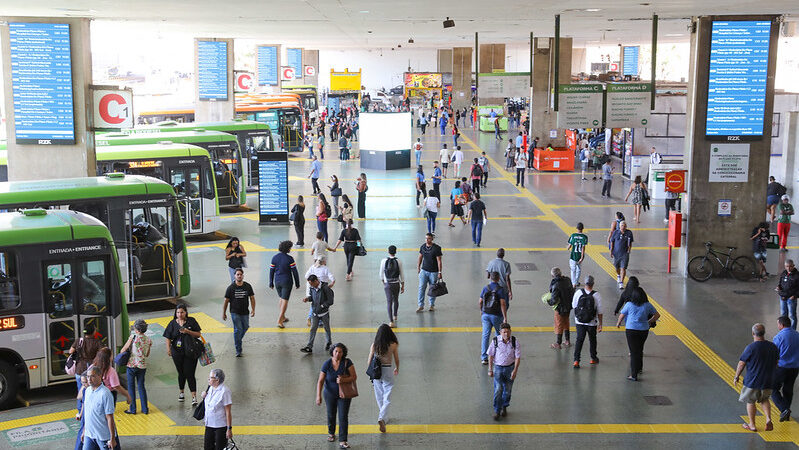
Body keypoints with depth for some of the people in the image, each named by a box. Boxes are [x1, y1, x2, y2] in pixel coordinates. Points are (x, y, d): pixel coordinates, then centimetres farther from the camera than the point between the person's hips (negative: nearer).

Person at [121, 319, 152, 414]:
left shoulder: (133, 337, -13)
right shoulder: (148, 340, 1)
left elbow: (123, 349, -6)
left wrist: (121, 352, 15)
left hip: (132, 365, -4)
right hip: (142, 366, 4)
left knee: (131, 387, 8)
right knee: (141, 386, 14)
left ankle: (132, 409, 13)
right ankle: (145, 409, 15)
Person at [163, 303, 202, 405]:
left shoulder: (191, 321, -2)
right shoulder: (173, 323, 2)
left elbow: (198, 334, -2)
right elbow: (168, 337, 2)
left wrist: (188, 331, -17)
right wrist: (168, 348, -13)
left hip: (190, 352, -2)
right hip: (177, 352, 2)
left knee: (189, 374, -8)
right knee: (181, 373, 13)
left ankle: (194, 397, -7)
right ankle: (181, 392, 35)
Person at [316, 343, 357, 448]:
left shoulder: (347, 362, -19)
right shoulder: (327, 364, -18)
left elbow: (354, 377, -19)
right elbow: (320, 381, -16)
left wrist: (343, 380, -37)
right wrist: (318, 396, -25)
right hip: (330, 394, 1)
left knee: (343, 417, -6)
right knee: (331, 415, 19)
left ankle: (342, 441, 1)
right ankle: (331, 433, 45)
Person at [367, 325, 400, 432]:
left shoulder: (374, 345, -5)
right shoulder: (393, 345, -9)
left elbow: (369, 360, 1)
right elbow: (396, 360, 3)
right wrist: (397, 369, 23)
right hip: (387, 371, -2)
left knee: (379, 397, 18)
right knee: (387, 398, 1)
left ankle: (384, 417, 33)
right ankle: (382, 418, -18)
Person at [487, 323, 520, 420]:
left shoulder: (515, 342, -13)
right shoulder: (495, 341, -14)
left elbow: (518, 357, -7)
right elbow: (490, 356, -4)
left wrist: (515, 370, -13)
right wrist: (490, 370, -3)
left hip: (510, 368, 1)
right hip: (498, 368, -1)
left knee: (507, 390, 13)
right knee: (498, 389, -9)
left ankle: (504, 407, 35)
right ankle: (497, 411, 3)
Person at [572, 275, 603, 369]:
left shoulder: (578, 292, -10)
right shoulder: (596, 295, -14)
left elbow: (573, 306, 2)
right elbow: (600, 312, -9)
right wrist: (600, 324, 0)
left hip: (579, 322, 1)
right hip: (592, 323, -1)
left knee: (579, 340, 8)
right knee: (592, 340, 19)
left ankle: (576, 360, -2)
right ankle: (593, 358, 35)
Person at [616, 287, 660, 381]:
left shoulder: (629, 304, -8)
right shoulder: (648, 305, -1)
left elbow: (621, 316, 1)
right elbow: (657, 315, 8)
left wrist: (618, 323, 20)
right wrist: (649, 322, 22)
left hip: (631, 330, -3)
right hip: (644, 330, 3)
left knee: (634, 352, 0)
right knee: (640, 350, 23)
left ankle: (634, 375, -1)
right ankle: (639, 368, 40)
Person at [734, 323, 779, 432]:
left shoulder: (751, 348, -19)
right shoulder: (773, 346, -2)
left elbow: (741, 364, -12)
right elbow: (776, 362, 10)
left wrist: (736, 377, 2)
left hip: (752, 381, -5)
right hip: (768, 381, 5)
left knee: (750, 401, 13)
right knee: (764, 399, 24)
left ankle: (752, 425, 21)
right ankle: (768, 419, 5)